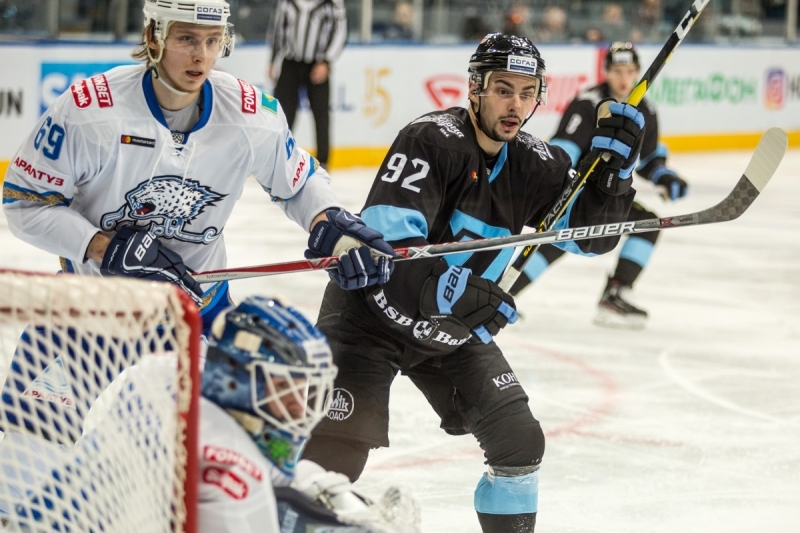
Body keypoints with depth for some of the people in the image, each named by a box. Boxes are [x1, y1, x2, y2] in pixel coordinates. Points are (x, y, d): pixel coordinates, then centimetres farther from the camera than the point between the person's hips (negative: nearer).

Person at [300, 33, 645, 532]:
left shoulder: (535, 164, -2)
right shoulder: (431, 139, -23)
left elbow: (590, 234, -1)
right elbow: (383, 240, -32)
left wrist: (614, 164, -16)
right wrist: (449, 291, -45)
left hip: (453, 330, 7)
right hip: (372, 314, -7)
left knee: (521, 443, 5)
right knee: (336, 456, -18)